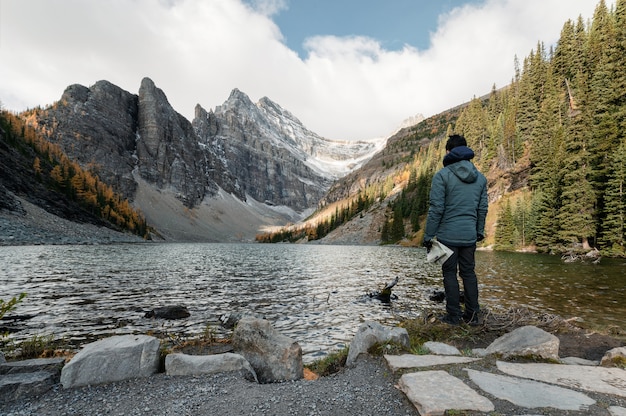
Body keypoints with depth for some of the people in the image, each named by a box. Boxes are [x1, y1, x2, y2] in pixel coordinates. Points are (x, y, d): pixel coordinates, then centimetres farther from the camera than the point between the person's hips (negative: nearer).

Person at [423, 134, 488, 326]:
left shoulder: (442, 176, -10)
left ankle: (453, 316, 11)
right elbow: (483, 208, 10)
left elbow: (436, 209, -14)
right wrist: (480, 231, 20)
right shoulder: (480, 177, 8)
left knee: (450, 274, 5)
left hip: (448, 235, -5)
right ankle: (473, 314, 21)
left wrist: (428, 236, -8)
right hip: (470, 235, 5)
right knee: (469, 273, 14)